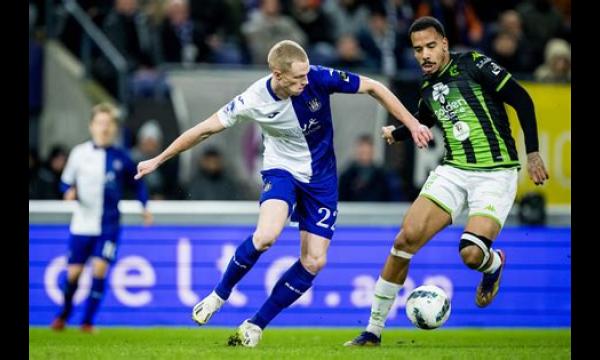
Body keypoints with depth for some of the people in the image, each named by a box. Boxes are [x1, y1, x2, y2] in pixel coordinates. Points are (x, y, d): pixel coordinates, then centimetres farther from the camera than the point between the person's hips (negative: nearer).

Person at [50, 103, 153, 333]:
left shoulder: (121, 158, 1)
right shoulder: (79, 153, 0)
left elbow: (137, 183, 13)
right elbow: (66, 182, 7)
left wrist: (145, 206, 1)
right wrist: (70, 192, -14)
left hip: (108, 226, 0)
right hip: (82, 225, 0)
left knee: (99, 269, -14)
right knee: (73, 273, 2)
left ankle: (88, 321, -3)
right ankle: (63, 316, 27)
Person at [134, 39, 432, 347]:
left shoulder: (319, 78, -22)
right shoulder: (254, 101, -22)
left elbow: (373, 87, -10)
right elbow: (206, 129, -10)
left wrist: (411, 123, -10)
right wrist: (158, 160, -4)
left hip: (321, 177, 2)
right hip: (282, 169, -2)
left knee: (314, 261, -5)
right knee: (266, 235, -31)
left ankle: (256, 325, 9)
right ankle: (220, 294, -6)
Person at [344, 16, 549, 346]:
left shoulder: (473, 65, -7)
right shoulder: (428, 88, 11)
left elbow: (522, 100, -7)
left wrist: (532, 153, -11)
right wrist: (397, 133, 12)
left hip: (496, 174, -5)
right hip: (453, 171, 5)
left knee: (471, 254, -23)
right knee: (406, 238, -12)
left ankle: (494, 263, 19)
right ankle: (374, 329, -3)